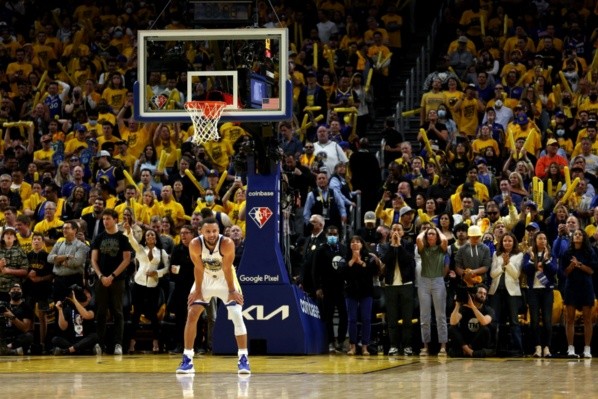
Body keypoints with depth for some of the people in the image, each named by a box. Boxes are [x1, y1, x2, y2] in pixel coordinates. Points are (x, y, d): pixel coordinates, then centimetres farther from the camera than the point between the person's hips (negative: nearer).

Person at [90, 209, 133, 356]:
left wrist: (112, 276, -11)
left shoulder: (122, 237, 0)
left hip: (117, 280, -3)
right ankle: (100, 343, 7)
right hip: (101, 280, 3)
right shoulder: (99, 238, 9)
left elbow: (126, 259, -4)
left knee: (117, 312, -2)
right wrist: (101, 276, -7)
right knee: (100, 313, 3)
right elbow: (94, 260, 7)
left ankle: (118, 343, -2)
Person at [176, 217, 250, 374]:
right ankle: (187, 360, 3)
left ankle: (243, 359, -9)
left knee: (237, 316, -13)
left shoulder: (227, 244, -31)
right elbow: (199, 268, -15)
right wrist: (198, 291, -8)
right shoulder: (195, 245, -26)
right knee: (192, 315, -4)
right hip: (205, 279, 2)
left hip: (225, 279, -2)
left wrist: (232, 291, -13)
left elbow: (227, 269, -21)